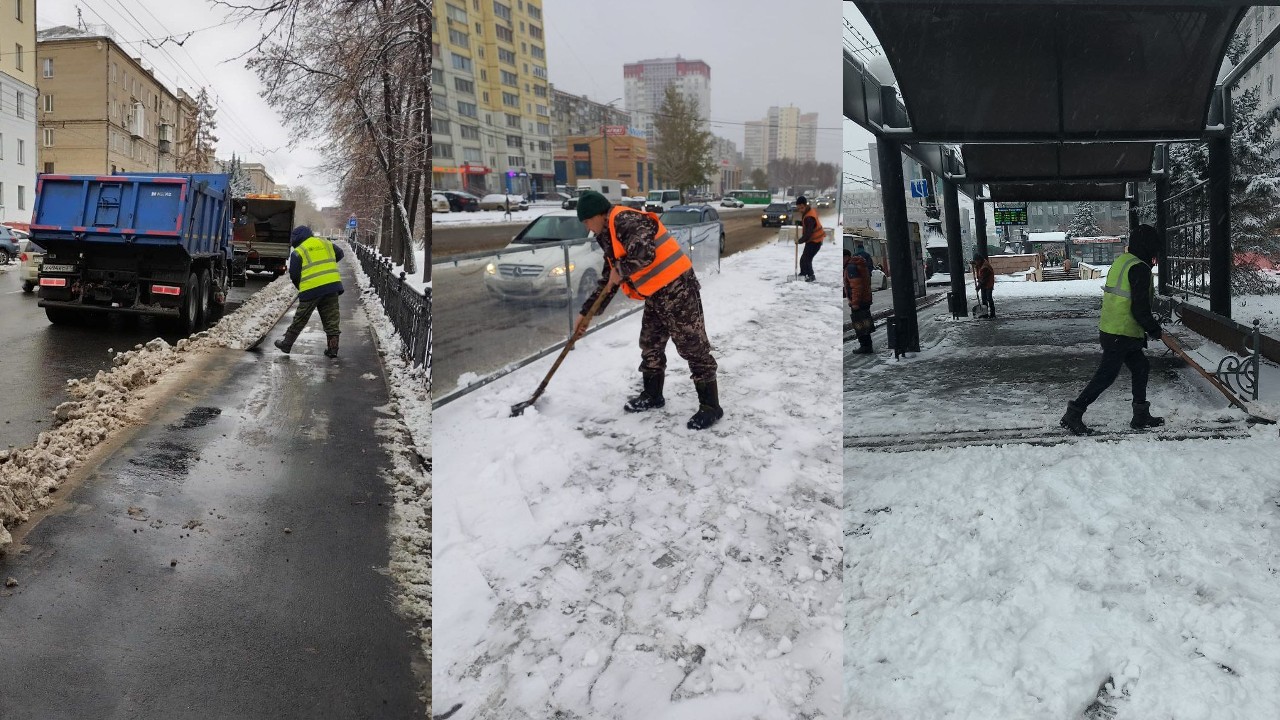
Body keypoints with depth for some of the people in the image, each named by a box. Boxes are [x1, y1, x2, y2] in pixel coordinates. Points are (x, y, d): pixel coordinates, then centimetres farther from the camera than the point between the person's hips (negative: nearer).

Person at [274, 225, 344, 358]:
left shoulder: (298, 252, -1)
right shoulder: (326, 243, 12)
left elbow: (294, 275, -1)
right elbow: (339, 254, 25)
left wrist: (300, 287, 16)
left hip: (311, 289, -3)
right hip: (332, 285, 3)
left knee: (300, 319, 8)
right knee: (331, 319, 8)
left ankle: (286, 343, 19)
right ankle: (332, 348, 7)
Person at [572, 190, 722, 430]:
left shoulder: (625, 220, -15)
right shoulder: (610, 236, 18)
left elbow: (644, 253, -31)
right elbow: (607, 280, 24)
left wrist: (620, 271, -13)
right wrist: (586, 313, 24)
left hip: (676, 288, -10)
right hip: (656, 294, 11)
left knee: (693, 346, -5)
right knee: (650, 345, 19)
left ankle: (710, 406, 0)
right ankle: (652, 395, 35)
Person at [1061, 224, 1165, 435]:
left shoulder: (1120, 262, 12)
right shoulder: (1139, 268, -17)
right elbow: (1140, 309, -20)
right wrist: (1154, 329, -3)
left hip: (1109, 329, 10)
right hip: (1122, 336, -10)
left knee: (1141, 368, 19)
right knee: (1105, 376, -3)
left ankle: (1141, 417, 26)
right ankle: (1074, 414, 1)